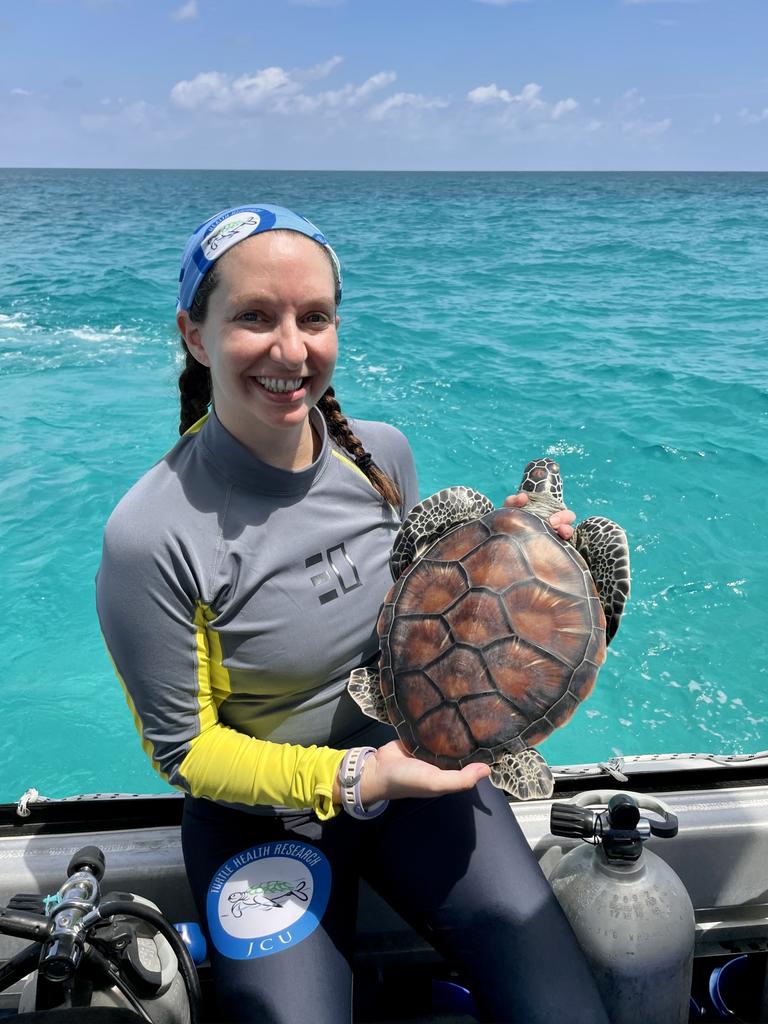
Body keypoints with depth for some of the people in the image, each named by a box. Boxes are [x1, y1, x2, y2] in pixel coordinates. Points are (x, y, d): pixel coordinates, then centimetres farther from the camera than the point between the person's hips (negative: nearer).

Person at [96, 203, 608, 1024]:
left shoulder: (383, 453, -8)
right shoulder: (150, 537, -23)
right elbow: (185, 749, -13)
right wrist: (351, 780, -23)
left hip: (417, 767, 4)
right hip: (265, 817, -3)